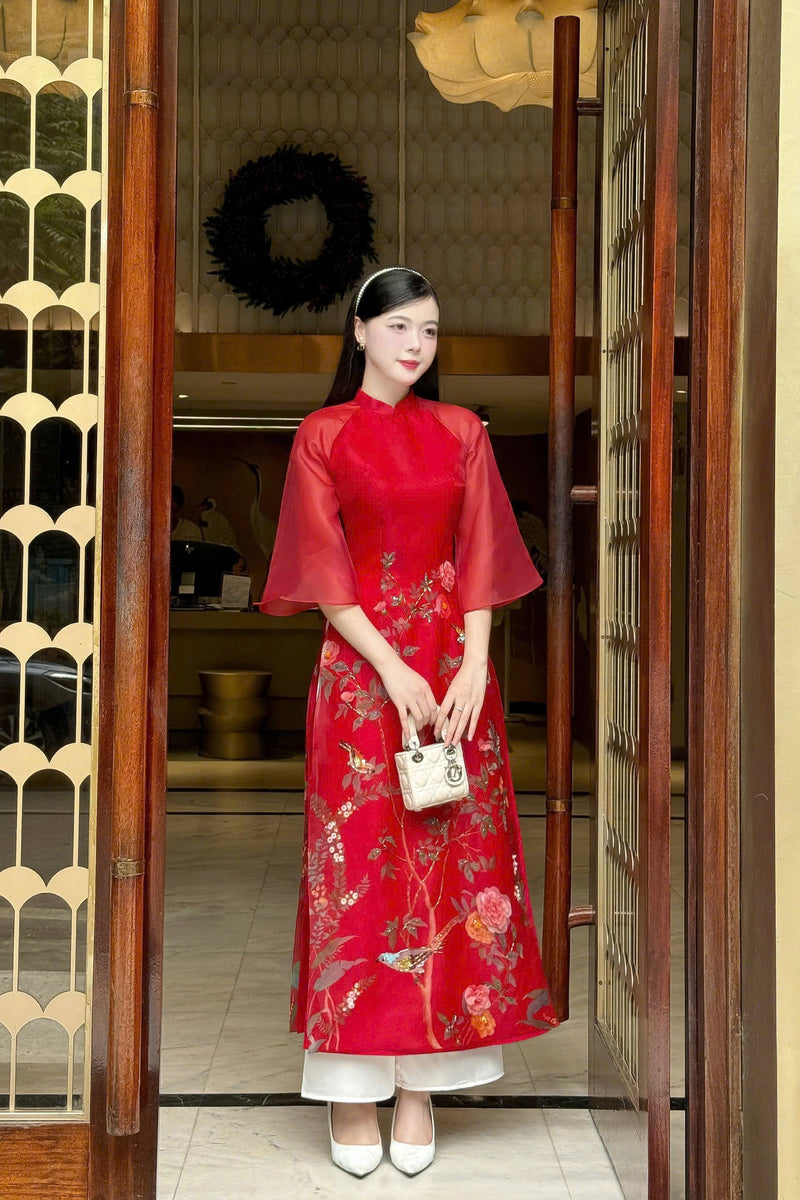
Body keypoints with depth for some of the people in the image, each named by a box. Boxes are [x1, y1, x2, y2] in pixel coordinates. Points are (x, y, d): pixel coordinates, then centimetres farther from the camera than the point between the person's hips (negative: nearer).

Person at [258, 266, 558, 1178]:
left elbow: (480, 562, 5)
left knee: (451, 862, 0)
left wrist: (473, 668, -9)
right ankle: (350, 1087, 4)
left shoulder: (461, 434, 11)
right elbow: (324, 573, -3)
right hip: (360, 668, -2)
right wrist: (395, 669, -13)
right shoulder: (324, 436, 4)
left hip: (453, 667, 3)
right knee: (358, 867, -2)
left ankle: (422, 1082, 8)